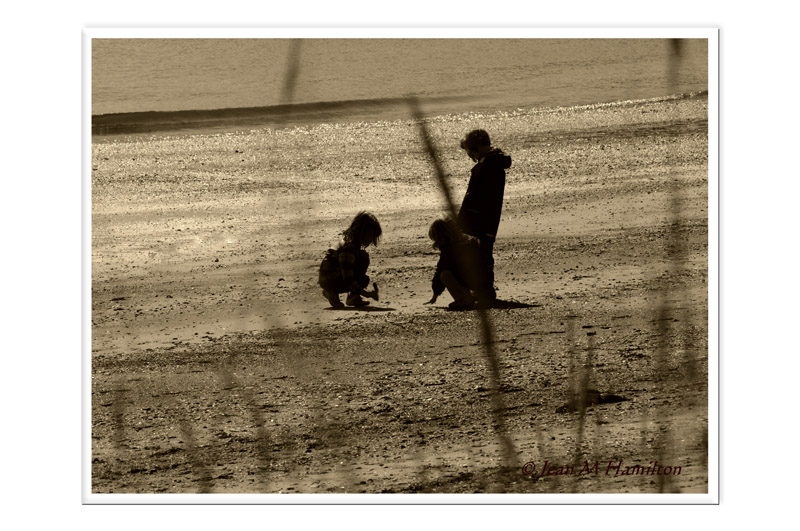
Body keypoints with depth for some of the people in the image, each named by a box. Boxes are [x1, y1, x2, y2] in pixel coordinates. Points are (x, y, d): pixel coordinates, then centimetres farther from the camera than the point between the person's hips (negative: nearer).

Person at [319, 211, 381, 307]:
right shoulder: (347, 249, -29)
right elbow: (348, 280, -31)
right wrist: (366, 293, -30)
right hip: (328, 280, -10)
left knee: (364, 258, -3)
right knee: (363, 280, -25)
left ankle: (353, 296, -1)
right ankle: (331, 293, -5)